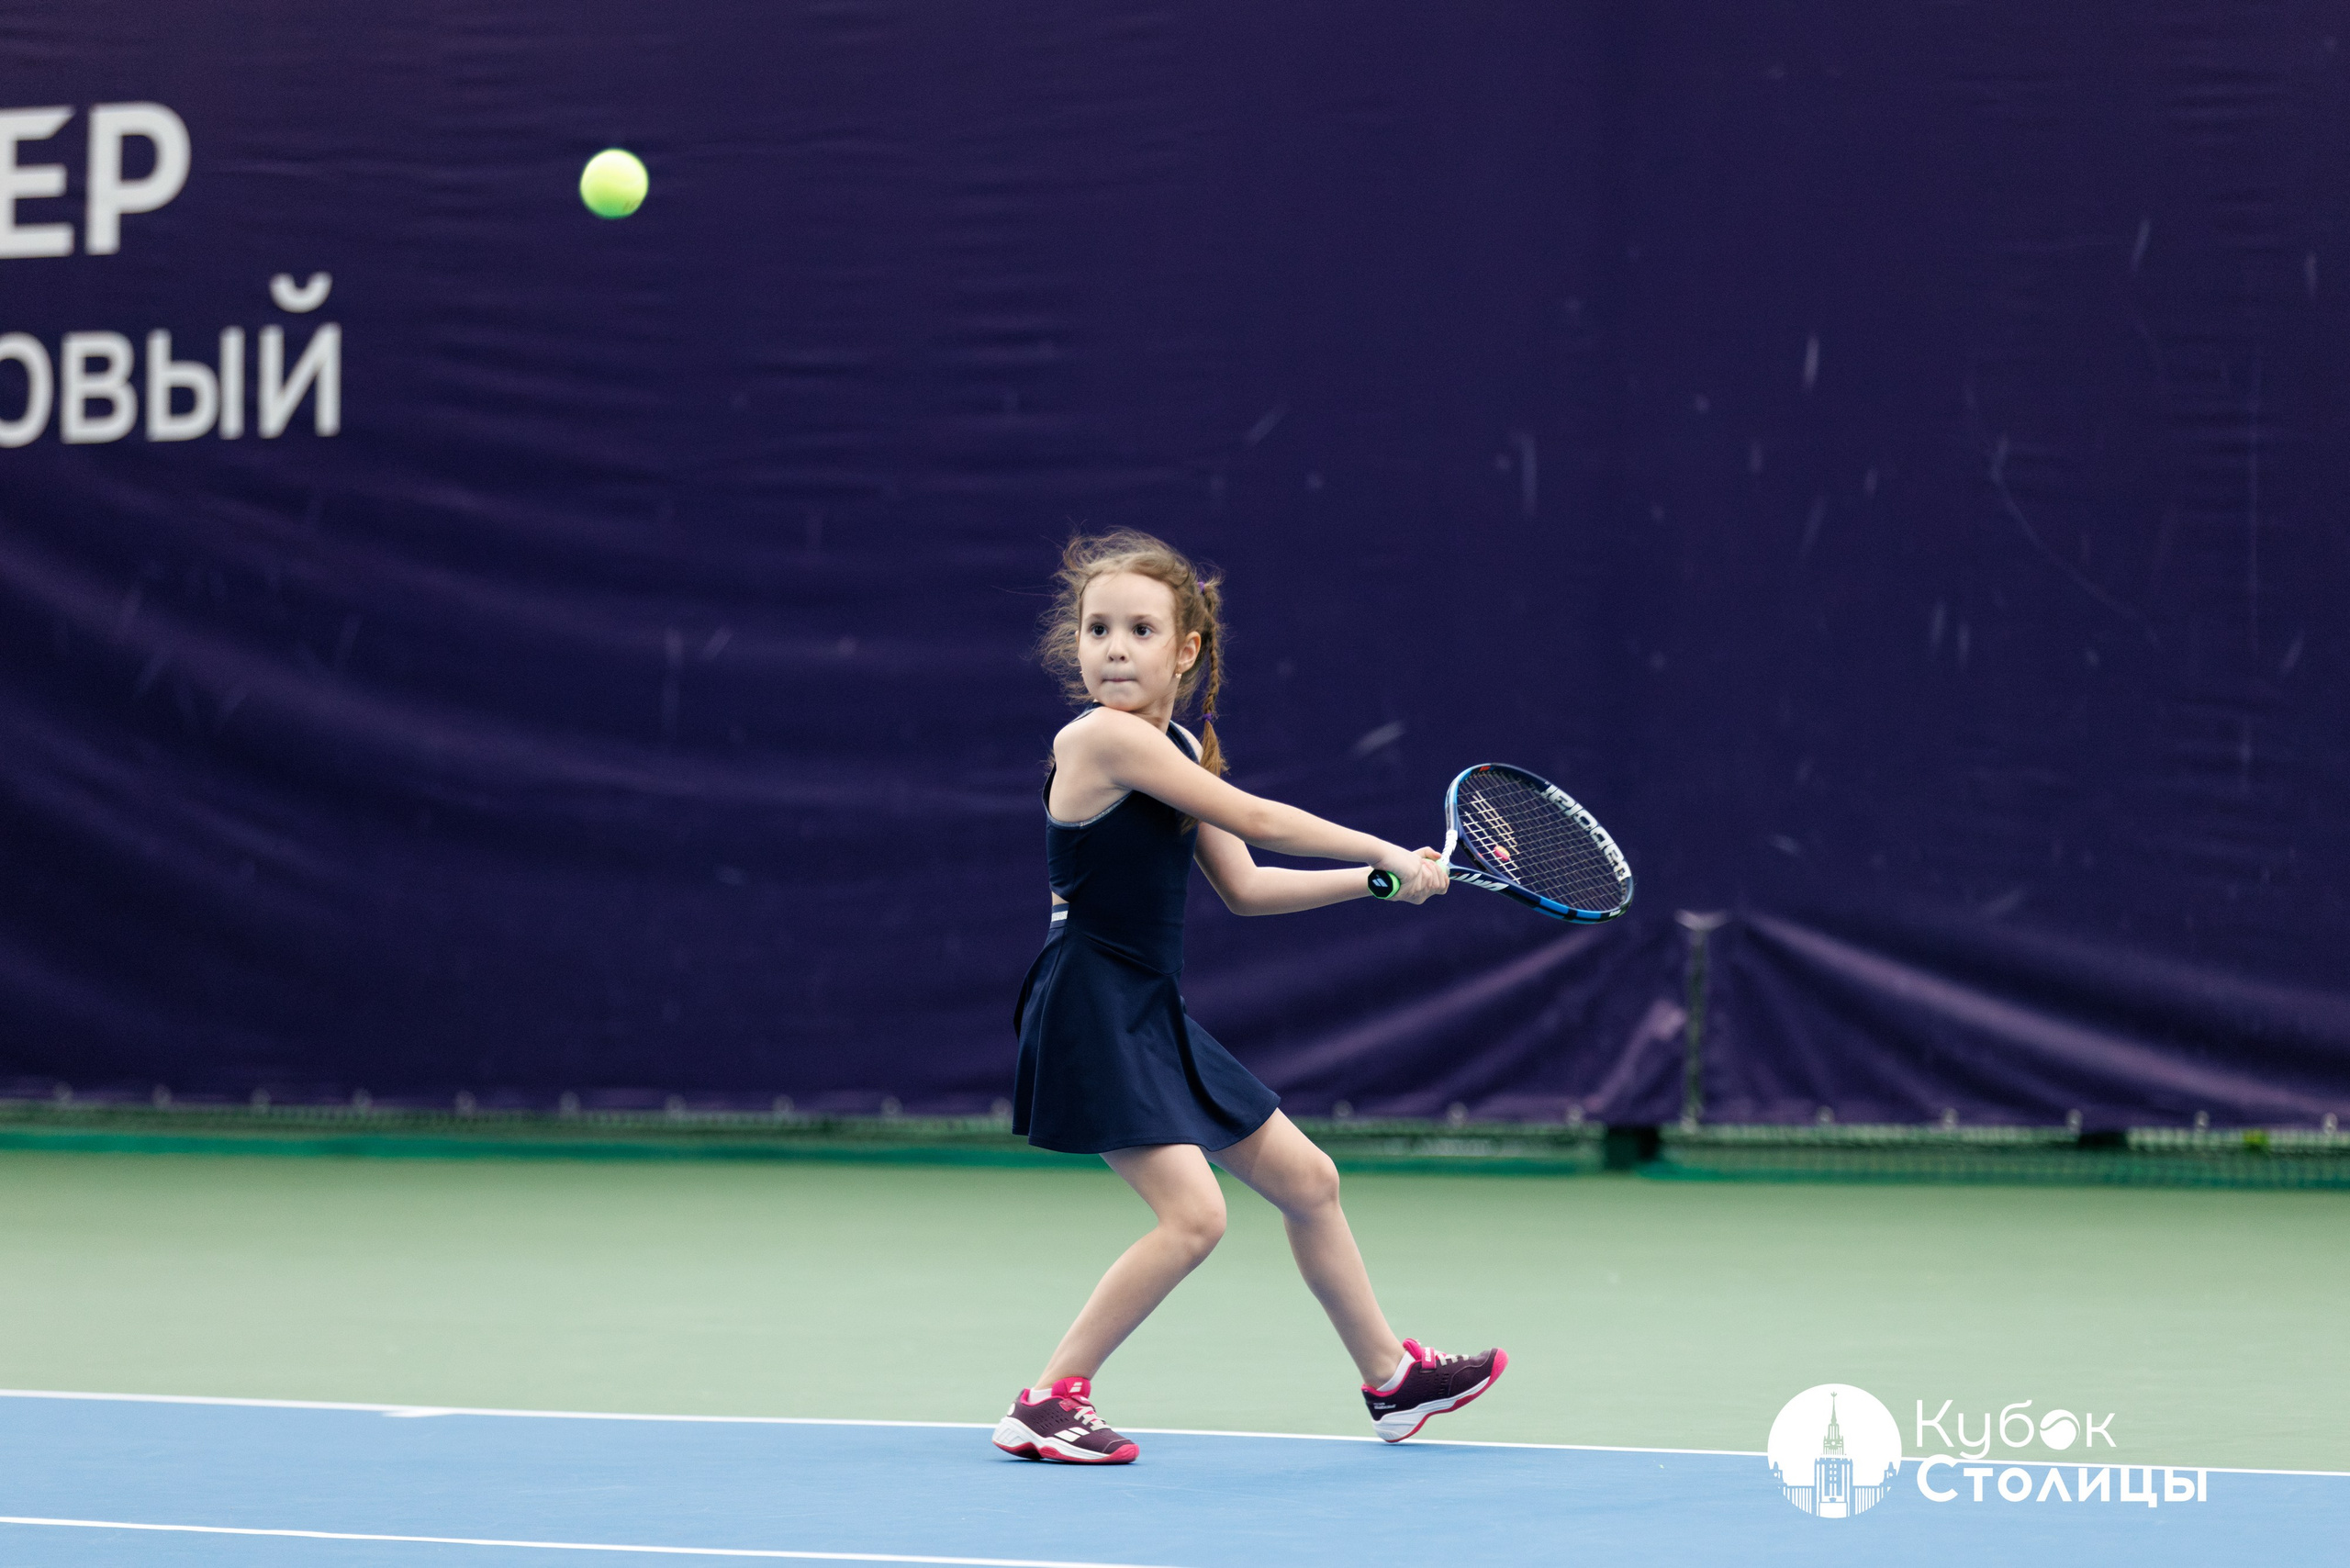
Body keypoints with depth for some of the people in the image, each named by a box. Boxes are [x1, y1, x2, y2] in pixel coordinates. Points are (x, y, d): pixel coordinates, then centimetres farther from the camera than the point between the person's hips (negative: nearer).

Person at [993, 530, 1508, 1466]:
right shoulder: (1102, 736, -19)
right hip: (1093, 1013, -10)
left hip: (1154, 1019, 10)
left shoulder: (1180, 748, 10)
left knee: (1308, 1181, 18)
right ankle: (1045, 1404, -10)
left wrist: (1378, 880, 8)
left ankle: (1391, 1380, 35)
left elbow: (1244, 888, 15)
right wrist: (1391, 855, -6)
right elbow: (1258, 821, -17)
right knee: (1192, 1215, -21)